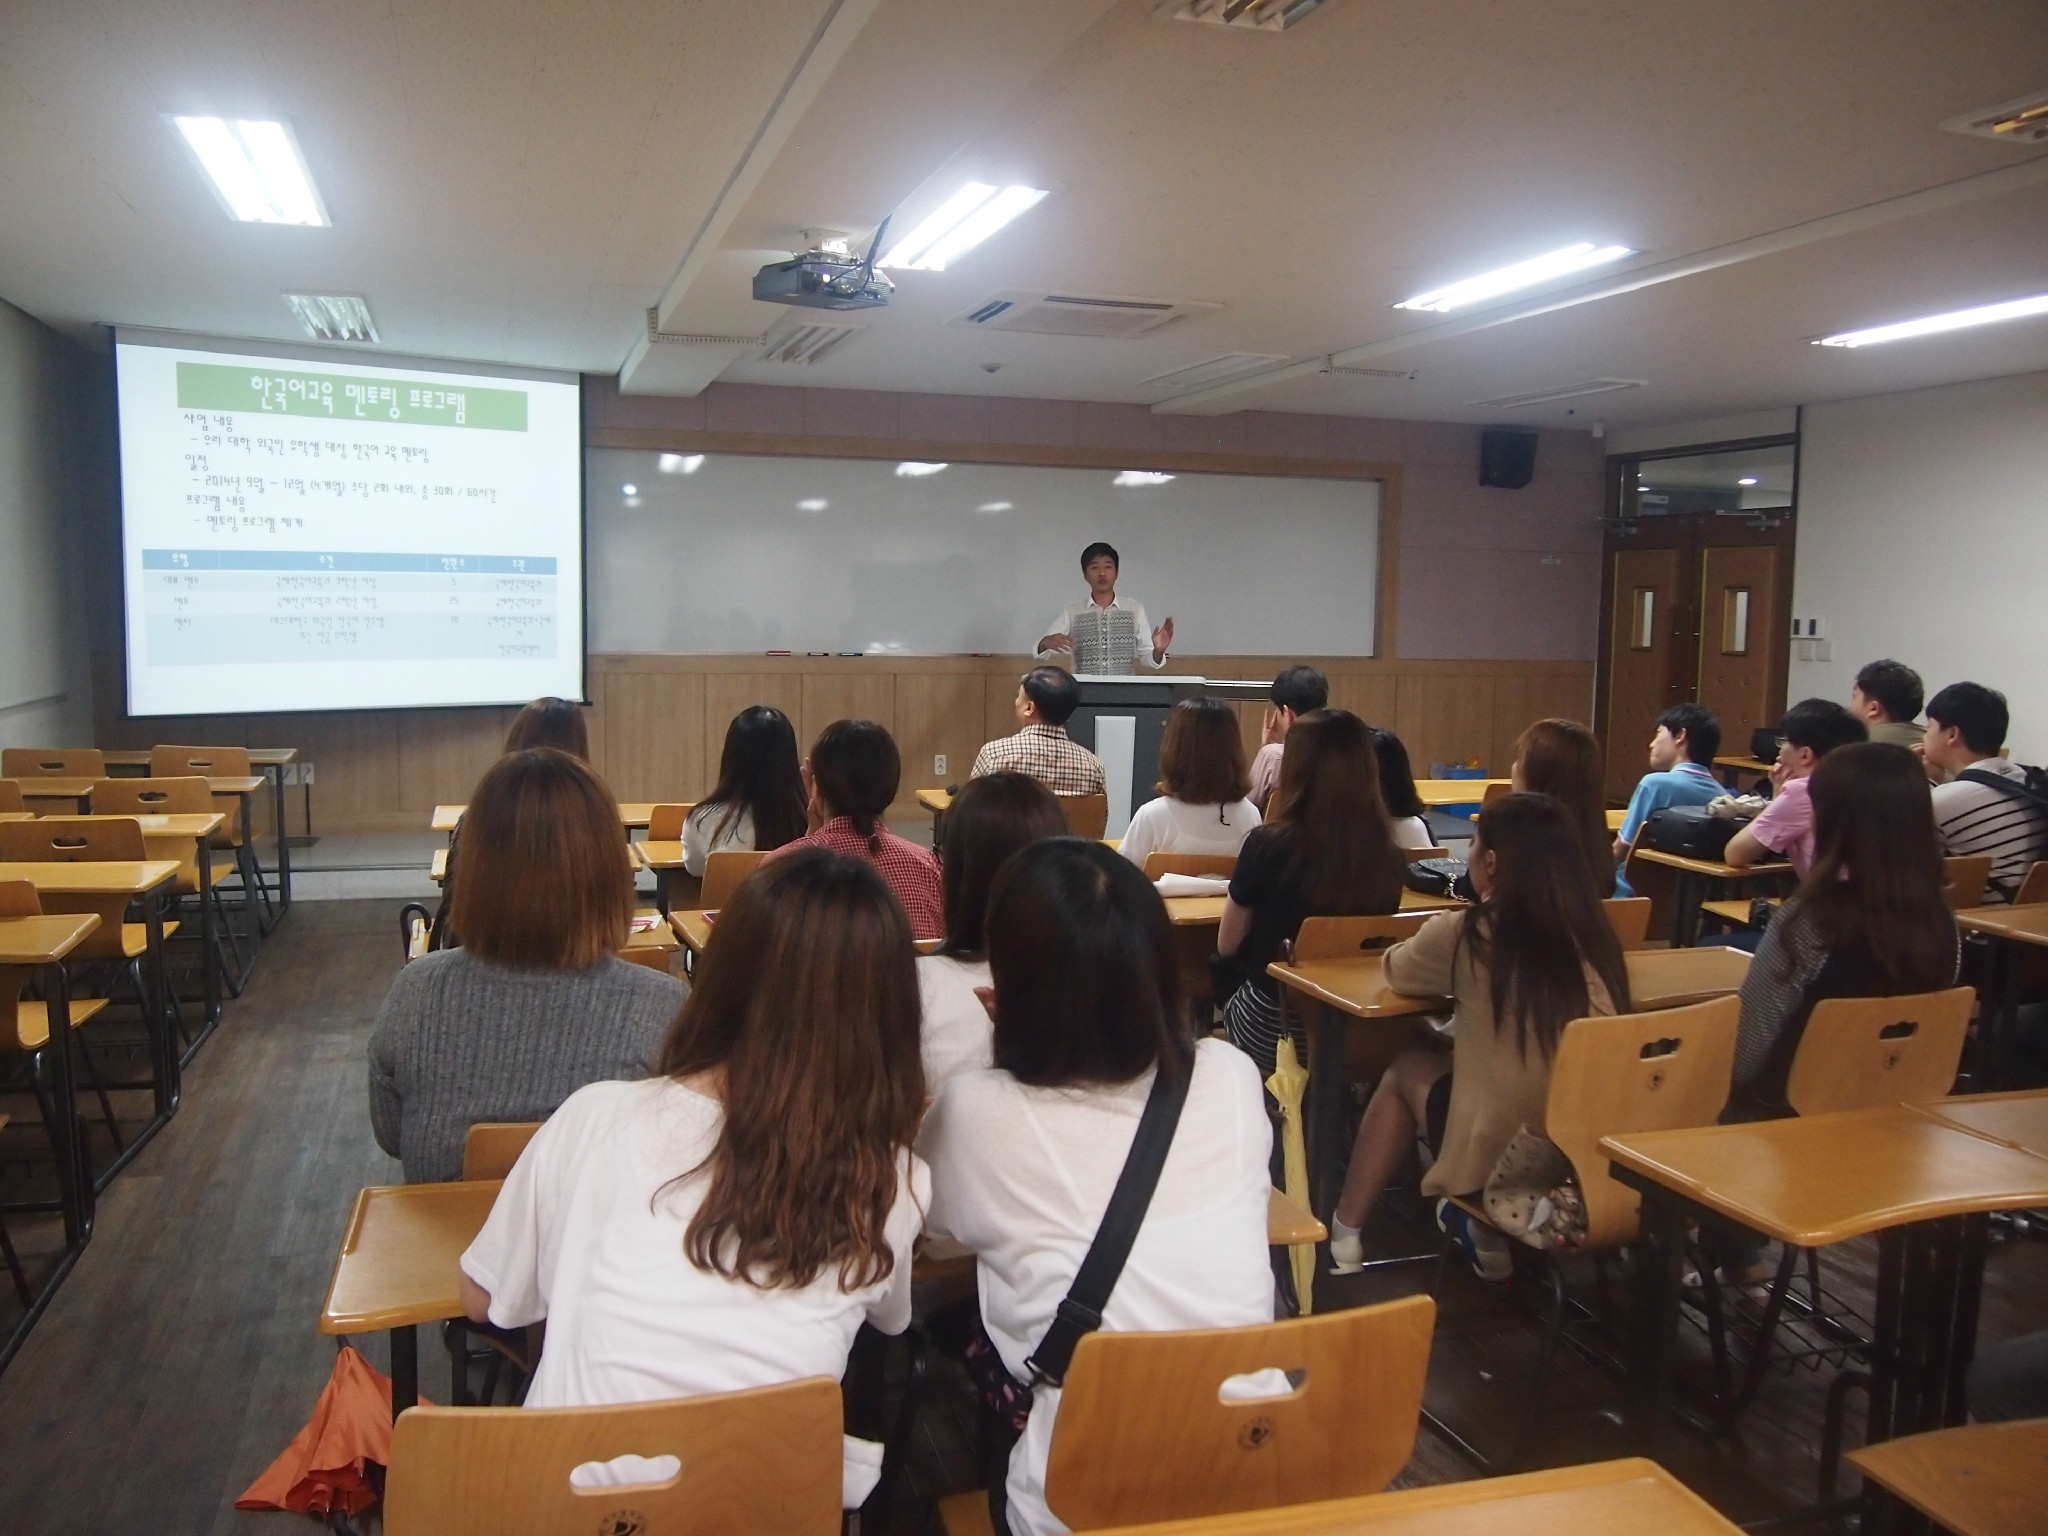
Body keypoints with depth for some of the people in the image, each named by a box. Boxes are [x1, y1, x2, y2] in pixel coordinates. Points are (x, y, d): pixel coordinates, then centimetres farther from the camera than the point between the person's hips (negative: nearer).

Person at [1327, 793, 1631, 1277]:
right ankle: (1490, 1238, 29)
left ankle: (1343, 1239, 27)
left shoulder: (1467, 935, -14)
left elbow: (1396, 969, 7)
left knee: (1404, 1069, 21)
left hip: (1500, 1162, -4)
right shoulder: (1593, 935, -4)